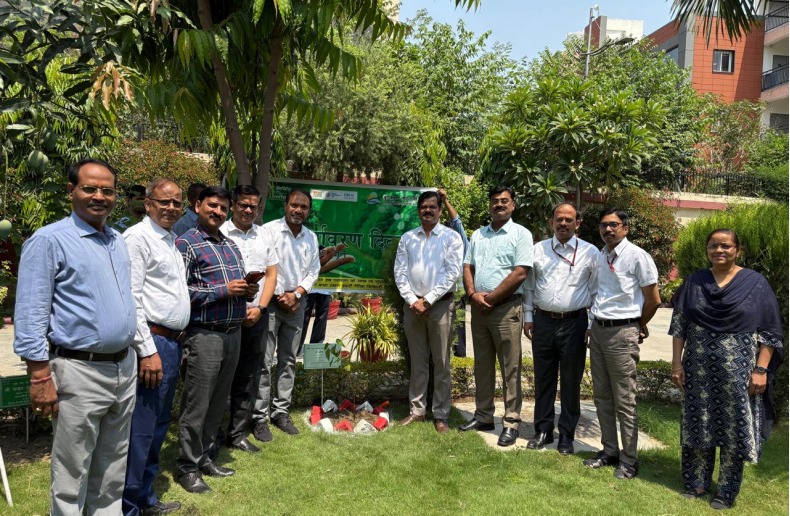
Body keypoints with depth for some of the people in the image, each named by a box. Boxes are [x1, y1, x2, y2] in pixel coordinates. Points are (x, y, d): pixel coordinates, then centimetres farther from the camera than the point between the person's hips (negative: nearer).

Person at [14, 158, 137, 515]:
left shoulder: (118, 240, 11)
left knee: (113, 470, 19)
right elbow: (30, 315, -14)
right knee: (72, 475, 7)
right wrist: (40, 378, -17)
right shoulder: (49, 240, -10)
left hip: (124, 367, 7)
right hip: (79, 372, -7)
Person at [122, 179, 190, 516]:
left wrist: (177, 343, 16)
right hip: (152, 343, -9)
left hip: (173, 343, 9)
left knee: (158, 426, 17)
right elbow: (130, 298, -17)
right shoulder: (138, 237, -10)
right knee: (140, 431, -4)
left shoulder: (171, 241, 17)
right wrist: (147, 350, -20)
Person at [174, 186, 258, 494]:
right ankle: (187, 468, 16)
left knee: (218, 403, 15)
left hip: (233, 334, 7)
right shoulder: (186, 244, -7)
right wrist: (224, 290, -19)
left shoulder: (231, 245, 16)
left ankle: (204, 457, 29)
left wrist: (249, 291, 0)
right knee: (196, 406, 1)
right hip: (204, 335, -7)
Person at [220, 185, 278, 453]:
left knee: (247, 378, 11)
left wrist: (259, 308, -1)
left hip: (256, 316, 5)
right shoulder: (220, 233, -6)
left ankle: (237, 434, 23)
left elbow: (271, 274, 12)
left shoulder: (264, 235, 10)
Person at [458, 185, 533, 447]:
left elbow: (520, 273, -12)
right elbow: (467, 267, 12)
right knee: (482, 364, 13)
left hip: (506, 307, -6)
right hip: (478, 306, 6)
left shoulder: (521, 234, -4)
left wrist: (490, 298, -11)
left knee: (510, 367, 0)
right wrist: (473, 295, -6)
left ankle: (511, 422, 7)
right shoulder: (477, 235, 14)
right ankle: (483, 416, 24)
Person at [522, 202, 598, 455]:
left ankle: (566, 435, 19)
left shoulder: (590, 252, 0)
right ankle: (543, 431, 24)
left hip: (574, 323, -2)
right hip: (543, 322, 2)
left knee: (571, 382, 6)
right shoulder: (538, 250, 6)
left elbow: (596, 291, 1)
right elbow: (529, 285, 11)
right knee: (543, 379, 11)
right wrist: (528, 316, 7)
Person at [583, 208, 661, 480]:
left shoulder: (637, 256, -11)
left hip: (622, 333, -7)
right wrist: (596, 320, 14)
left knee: (624, 401, 1)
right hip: (598, 329, 7)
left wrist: (639, 325, 6)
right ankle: (609, 450, 26)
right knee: (602, 396, 14)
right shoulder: (599, 256, 9)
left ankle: (629, 460, 13)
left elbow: (653, 300, -5)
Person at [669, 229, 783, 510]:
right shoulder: (694, 282, 5)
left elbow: (769, 331, -3)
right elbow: (679, 325, 6)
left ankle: (727, 492, 18)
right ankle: (696, 483, 23)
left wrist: (761, 369, -9)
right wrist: (677, 362, 0)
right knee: (698, 422, 9)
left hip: (737, 368, -2)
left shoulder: (755, 283, -1)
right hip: (699, 367, 2)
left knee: (734, 427, 5)